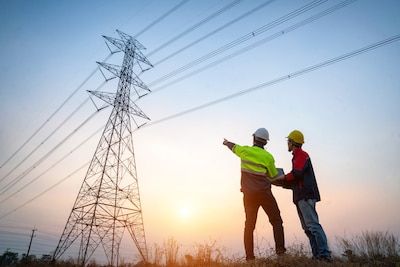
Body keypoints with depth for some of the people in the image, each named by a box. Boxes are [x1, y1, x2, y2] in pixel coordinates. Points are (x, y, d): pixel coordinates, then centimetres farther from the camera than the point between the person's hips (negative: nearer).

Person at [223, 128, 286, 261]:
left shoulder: (245, 150, 1)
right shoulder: (268, 157, -5)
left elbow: (234, 147, 22)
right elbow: (274, 176, 4)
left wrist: (227, 142, 43)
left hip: (249, 194, 3)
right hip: (264, 193, -3)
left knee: (249, 224, 10)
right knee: (276, 221, 8)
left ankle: (249, 256, 9)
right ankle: (280, 250, -1)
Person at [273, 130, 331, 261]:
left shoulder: (301, 155, -4)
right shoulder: (298, 157, 26)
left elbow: (296, 174, -20)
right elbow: (295, 182, 27)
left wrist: (283, 177, -5)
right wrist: (280, 183, 20)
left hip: (305, 196, -10)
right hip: (302, 196, 10)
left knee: (312, 225, -13)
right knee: (308, 227, 8)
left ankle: (324, 254, -12)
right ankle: (317, 255, 9)